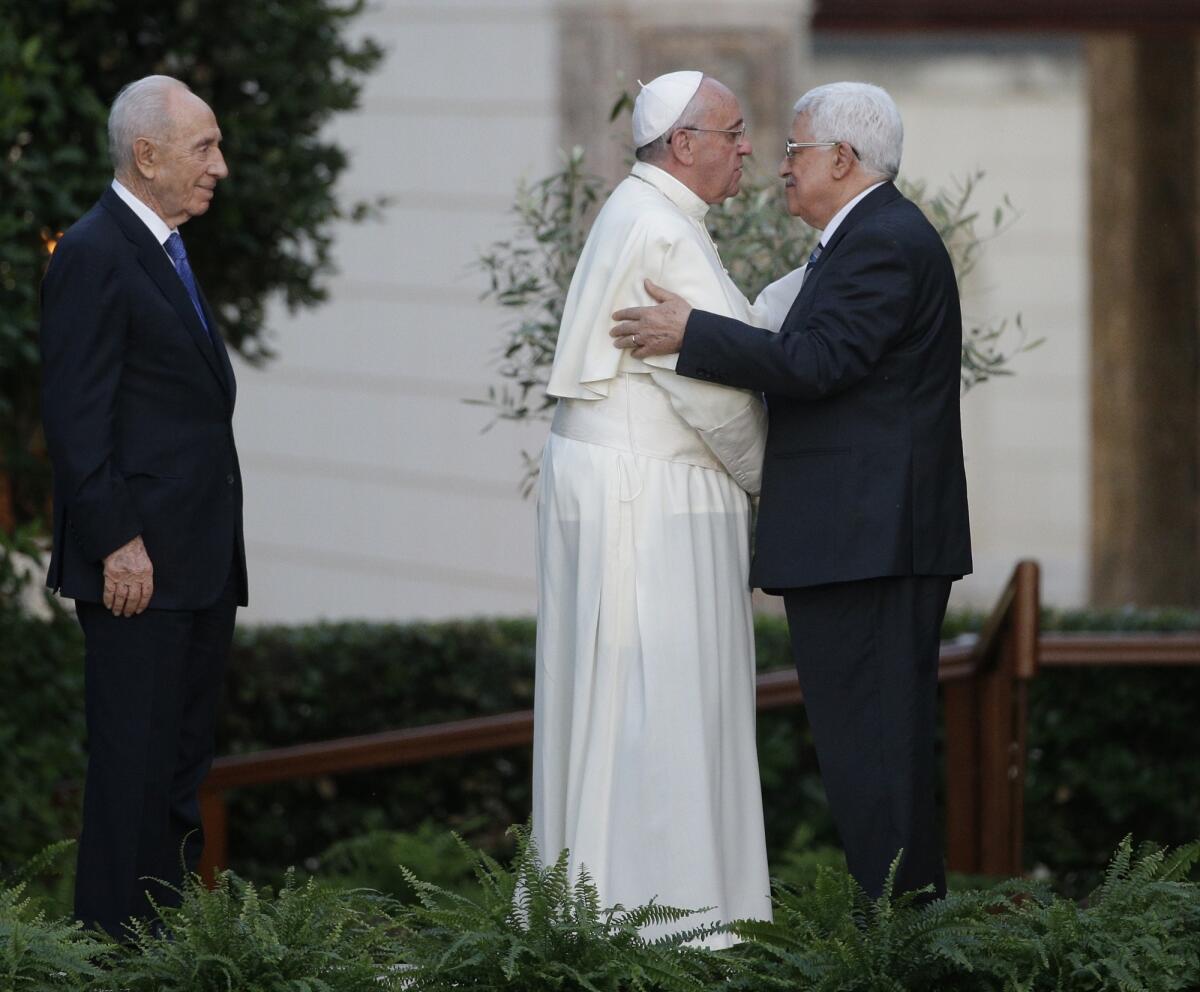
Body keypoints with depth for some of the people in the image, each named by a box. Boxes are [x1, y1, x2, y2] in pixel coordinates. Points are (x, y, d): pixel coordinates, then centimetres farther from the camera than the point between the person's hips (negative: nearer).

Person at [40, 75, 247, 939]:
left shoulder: (167, 252, 17)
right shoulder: (93, 256, -12)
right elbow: (76, 416, -17)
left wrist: (219, 548, 18)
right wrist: (117, 543, -20)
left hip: (201, 557, 9)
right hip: (140, 561, -9)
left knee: (186, 761, 12)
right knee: (136, 761, -6)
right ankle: (119, 939, -2)